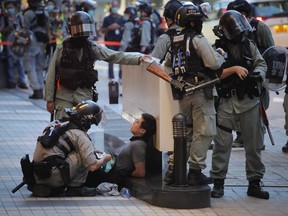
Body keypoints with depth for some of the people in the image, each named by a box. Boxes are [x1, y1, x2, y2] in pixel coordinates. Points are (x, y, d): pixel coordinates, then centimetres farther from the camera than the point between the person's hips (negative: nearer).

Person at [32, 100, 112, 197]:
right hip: (54, 177, -8)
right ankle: (76, 187, 5)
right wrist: (104, 159, 15)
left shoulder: (54, 124, 16)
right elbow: (93, 166, -9)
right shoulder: (80, 136, -6)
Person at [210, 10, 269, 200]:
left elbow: (262, 63, 8)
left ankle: (255, 183, 15)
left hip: (250, 102, 3)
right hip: (227, 103, -3)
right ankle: (218, 182, 7)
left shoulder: (249, 45, 10)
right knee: (222, 143, -2)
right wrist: (235, 69, -18)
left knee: (254, 144, 6)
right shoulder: (219, 49, 0)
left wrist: (258, 73, -13)